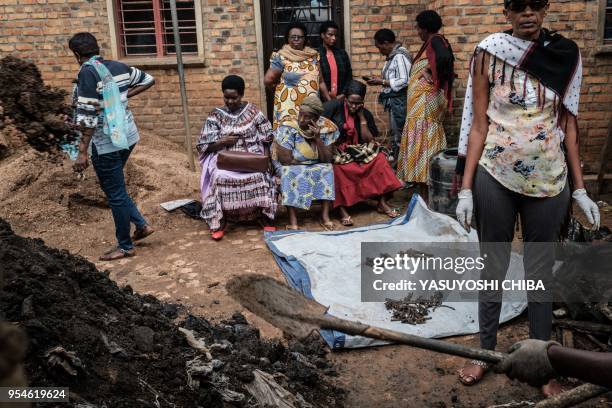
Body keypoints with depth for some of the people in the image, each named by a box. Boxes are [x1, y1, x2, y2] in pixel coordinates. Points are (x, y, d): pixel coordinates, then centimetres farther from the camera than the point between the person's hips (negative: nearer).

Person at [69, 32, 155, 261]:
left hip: (107, 143, -8)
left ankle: (125, 247, 17)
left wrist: (82, 153, -17)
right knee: (115, 188, 24)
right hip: (127, 136, 8)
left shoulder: (87, 72, -15)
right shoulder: (119, 66, 5)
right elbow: (149, 80, 19)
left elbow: (88, 116, -20)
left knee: (115, 194, 5)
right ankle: (141, 225, 26)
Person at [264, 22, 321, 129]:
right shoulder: (281, 57, -5)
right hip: (289, 107, -4)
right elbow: (268, 80, -10)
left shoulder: (313, 55, 10)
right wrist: (280, 89, 4)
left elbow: (320, 81, 16)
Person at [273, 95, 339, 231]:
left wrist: (317, 138, -26)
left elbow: (327, 160, -15)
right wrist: (309, 163, -13)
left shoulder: (326, 128, -12)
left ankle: (325, 216, -22)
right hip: (292, 168, -2)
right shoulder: (288, 127, -19)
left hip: (318, 167, 3)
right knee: (291, 173, -33)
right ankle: (293, 221, -33)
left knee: (327, 170, -25)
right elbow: (285, 160, -21)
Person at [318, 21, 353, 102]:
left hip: (341, 99, 3)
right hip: (323, 101, -3)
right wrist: (328, 99, -9)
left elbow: (349, 77, 12)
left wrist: (342, 95, 0)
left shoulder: (342, 53, 12)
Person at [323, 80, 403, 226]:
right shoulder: (334, 106, -6)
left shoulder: (366, 114, 4)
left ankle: (382, 203, -11)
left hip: (358, 151, 4)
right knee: (337, 167, -36)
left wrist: (361, 117, -9)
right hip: (334, 150, -3)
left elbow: (369, 140, -4)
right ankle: (342, 210, -29)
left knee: (379, 158, -19)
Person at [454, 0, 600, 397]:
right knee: (493, 266, 11)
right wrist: (466, 187, -7)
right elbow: (478, 125, -3)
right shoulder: (489, 54, -4)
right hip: (495, 177, -1)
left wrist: (580, 188, 4)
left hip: (549, 180, 2)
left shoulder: (566, 54, 2)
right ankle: (487, 350, 28)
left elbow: (568, 124, 6)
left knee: (541, 270, 11)